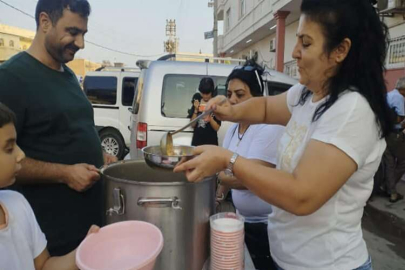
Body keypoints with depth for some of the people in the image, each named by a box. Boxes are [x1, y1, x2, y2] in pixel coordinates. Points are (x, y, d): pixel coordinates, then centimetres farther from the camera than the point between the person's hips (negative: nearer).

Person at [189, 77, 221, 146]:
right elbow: (192, 125, 2)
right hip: (196, 141, 3)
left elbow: (216, 128, -4)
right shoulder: (197, 102, 4)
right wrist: (196, 110, -9)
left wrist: (209, 117, -20)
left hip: (211, 142, -2)